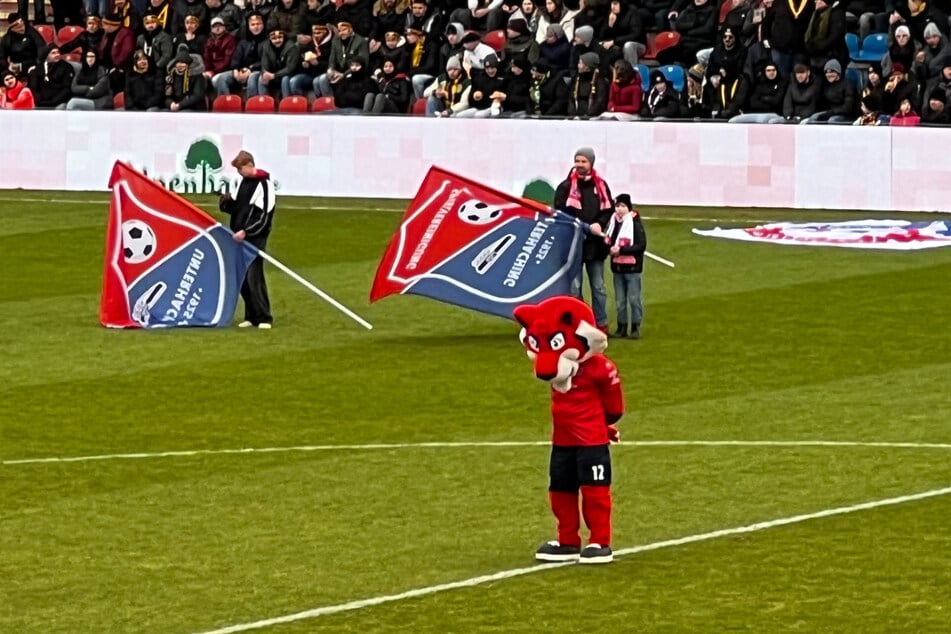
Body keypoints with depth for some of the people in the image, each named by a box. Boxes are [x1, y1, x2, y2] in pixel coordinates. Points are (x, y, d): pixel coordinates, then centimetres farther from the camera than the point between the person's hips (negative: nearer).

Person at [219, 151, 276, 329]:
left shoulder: (264, 185, -10)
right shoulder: (243, 181, 14)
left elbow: (264, 216, -15)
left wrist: (246, 231, -22)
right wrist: (226, 202, 0)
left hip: (255, 239, -8)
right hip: (239, 237, 8)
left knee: (254, 277, -11)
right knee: (242, 278, 6)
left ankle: (264, 318, -8)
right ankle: (251, 316, 13)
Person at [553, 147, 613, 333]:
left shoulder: (600, 186, 7)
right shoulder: (566, 187, -4)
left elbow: (609, 210, 9)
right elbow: (561, 214, -11)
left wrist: (599, 224, -12)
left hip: (595, 244, 3)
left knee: (598, 286, 9)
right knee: (574, 287, 0)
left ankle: (601, 324, 16)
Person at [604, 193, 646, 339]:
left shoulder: (635, 223, -10)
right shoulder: (613, 222, 7)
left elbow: (641, 246, -15)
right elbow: (607, 242, 13)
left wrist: (621, 250, -19)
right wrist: (610, 249, -11)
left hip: (632, 268, -5)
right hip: (617, 267, 5)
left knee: (634, 298, -2)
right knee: (619, 300, 10)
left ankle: (636, 327, 6)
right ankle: (622, 327, 18)